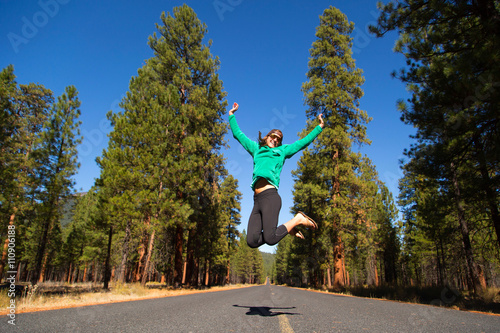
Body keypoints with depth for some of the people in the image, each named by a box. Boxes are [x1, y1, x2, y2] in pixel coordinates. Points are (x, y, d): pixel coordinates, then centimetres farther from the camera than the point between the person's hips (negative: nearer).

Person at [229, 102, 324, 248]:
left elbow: (304, 142, 28)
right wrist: (232, 115, 41)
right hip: (257, 200, 5)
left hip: (270, 196, -4)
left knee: (270, 239, -19)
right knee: (252, 241, -7)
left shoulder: (282, 151, 22)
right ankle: (288, 228, 13)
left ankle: (298, 220, 7)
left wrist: (319, 127, 30)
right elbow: (238, 134, 37)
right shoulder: (256, 148, 29)